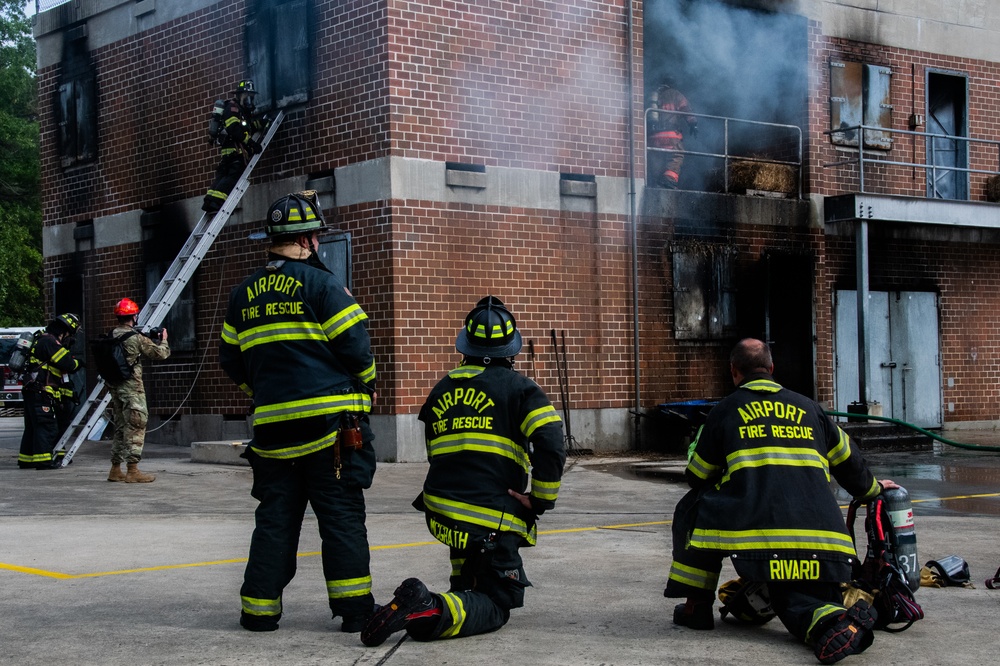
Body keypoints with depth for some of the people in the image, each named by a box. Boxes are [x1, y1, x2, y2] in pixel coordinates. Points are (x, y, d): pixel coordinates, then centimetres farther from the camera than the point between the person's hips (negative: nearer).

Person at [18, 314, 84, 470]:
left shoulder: (42, 340, 22)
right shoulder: (49, 342, -12)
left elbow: (61, 368, 22)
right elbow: (67, 364, -17)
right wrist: (78, 363, 2)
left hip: (32, 392, 11)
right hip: (41, 392, -11)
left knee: (32, 426, 14)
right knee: (46, 426, -9)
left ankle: (26, 459, 19)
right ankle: (43, 459, -11)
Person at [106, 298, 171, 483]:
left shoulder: (112, 336, 6)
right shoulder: (136, 338, -14)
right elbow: (160, 353, -8)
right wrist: (164, 340, 12)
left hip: (114, 387, 7)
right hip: (132, 388, -7)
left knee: (120, 427, 15)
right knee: (135, 427, -4)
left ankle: (116, 469, 20)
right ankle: (133, 470, -6)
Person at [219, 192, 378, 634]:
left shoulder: (244, 294, 11)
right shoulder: (321, 283, -7)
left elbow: (231, 360, 14)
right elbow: (355, 347, -10)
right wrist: (366, 387, 8)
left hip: (273, 424, 5)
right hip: (329, 420, -5)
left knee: (275, 517, 12)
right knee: (342, 515, 1)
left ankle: (260, 609, 13)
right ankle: (354, 608, 2)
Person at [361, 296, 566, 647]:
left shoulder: (443, 389, 13)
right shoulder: (519, 388, -2)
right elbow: (551, 448, -15)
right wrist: (540, 501, -3)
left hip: (441, 512, 6)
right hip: (492, 523, -6)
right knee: (496, 607, 3)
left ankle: (464, 587, 35)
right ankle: (435, 610, -25)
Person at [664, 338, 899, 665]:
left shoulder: (725, 410, 13)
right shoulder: (808, 407, 23)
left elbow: (697, 477, 21)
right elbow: (848, 462, 31)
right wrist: (872, 488, 52)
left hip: (754, 527, -3)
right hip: (820, 539, 4)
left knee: (692, 508, 20)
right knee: (798, 602, 17)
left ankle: (697, 605, 17)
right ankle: (835, 621, -19)